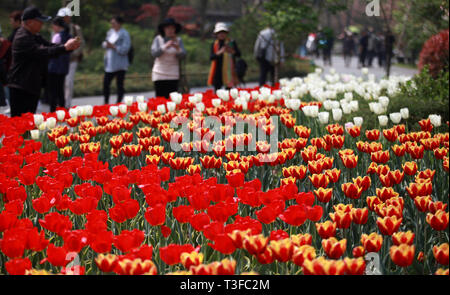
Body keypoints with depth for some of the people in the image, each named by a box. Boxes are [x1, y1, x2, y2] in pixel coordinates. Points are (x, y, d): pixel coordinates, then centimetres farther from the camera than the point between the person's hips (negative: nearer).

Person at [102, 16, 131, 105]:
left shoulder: (124, 34, -9)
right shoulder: (110, 32, 13)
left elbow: (125, 49, -16)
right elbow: (104, 44, 20)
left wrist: (113, 46, -19)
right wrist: (106, 45, -3)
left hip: (120, 65, -7)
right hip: (109, 64, 7)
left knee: (120, 84, -2)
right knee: (106, 82, 6)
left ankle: (118, 103, 4)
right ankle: (106, 102, 18)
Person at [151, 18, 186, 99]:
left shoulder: (178, 40, 6)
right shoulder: (158, 39, 2)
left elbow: (183, 56, -1)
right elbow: (154, 53, -9)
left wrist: (177, 48, -21)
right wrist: (165, 46, -21)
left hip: (173, 74, 1)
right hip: (160, 74, -1)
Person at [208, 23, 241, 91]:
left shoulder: (232, 43, 6)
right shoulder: (214, 45, 9)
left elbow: (239, 54, 0)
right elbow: (211, 57, -2)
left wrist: (232, 51, -19)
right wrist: (219, 52, -19)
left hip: (229, 71, -1)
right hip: (218, 71, 1)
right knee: (217, 90, 0)